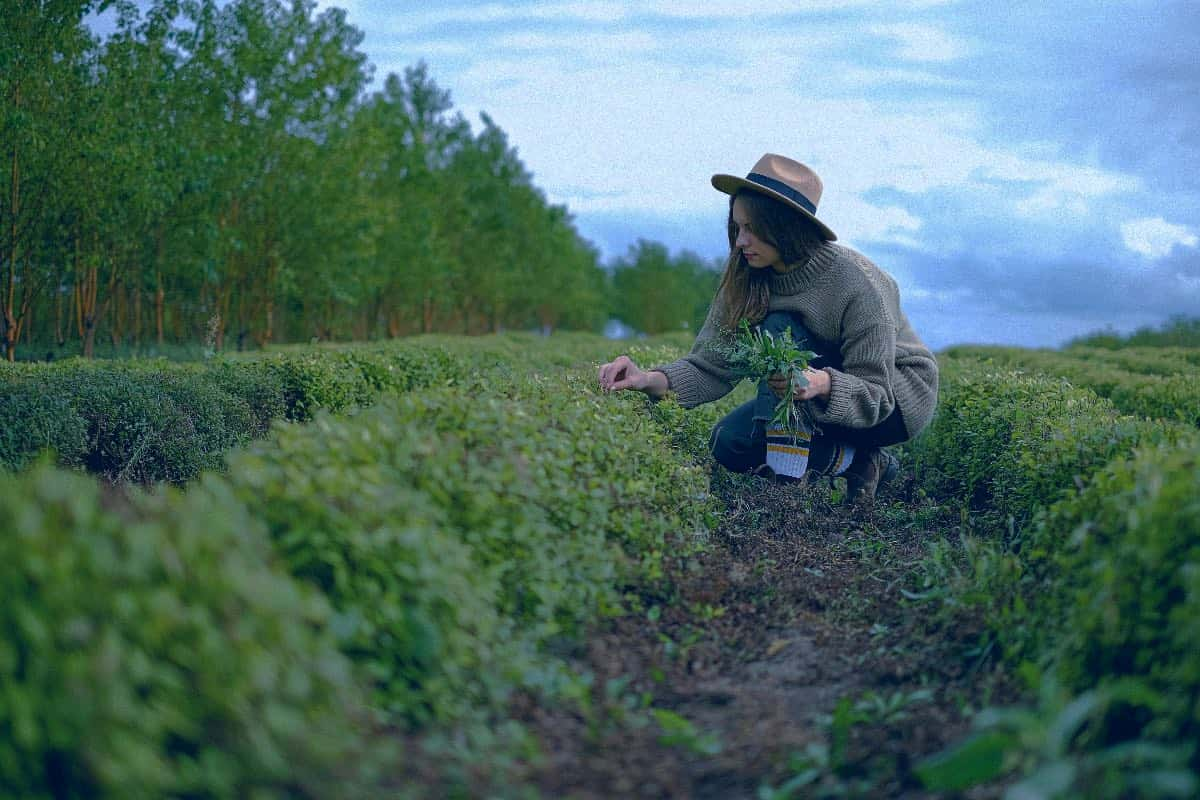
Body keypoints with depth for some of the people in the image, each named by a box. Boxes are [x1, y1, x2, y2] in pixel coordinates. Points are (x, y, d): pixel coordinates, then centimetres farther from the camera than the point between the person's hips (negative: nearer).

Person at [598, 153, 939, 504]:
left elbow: (875, 393, -26)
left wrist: (822, 383, -48)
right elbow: (711, 364, -16)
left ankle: (857, 459, -24)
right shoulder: (746, 279, -12)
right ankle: (859, 460, -1)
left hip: (896, 397, -7)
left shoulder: (856, 282, -28)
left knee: (779, 328, -27)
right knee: (729, 443, -13)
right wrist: (651, 380, -35)